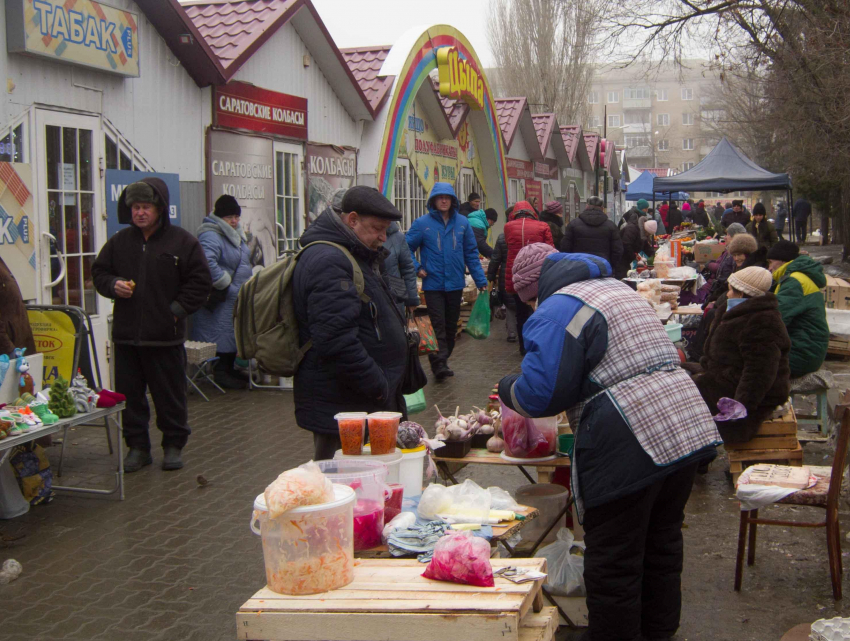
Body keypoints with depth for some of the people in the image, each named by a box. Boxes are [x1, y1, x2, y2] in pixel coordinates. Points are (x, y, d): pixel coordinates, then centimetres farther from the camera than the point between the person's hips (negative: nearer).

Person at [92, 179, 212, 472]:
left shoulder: (182, 242, -2)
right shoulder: (119, 242, 9)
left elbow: (200, 281, -2)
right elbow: (99, 272, 17)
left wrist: (177, 310, -9)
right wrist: (114, 285, -5)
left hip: (165, 336, -4)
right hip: (126, 335, 4)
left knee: (170, 395, 5)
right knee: (129, 394, 8)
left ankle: (174, 445, 19)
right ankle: (137, 446, 20)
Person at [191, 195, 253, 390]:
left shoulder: (236, 234, 15)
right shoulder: (211, 236, -18)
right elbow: (208, 263, -34)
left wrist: (249, 284, 19)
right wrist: (226, 284, -24)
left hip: (237, 298, 10)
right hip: (221, 301, -10)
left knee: (235, 335, 15)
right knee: (224, 336, -6)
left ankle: (230, 370, 25)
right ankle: (221, 373, 4)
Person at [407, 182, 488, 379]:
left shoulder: (462, 222, 1)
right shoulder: (422, 223, -6)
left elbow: (471, 253, 4)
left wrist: (481, 280, 1)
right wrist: (417, 268, -13)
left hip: (455, 284, 4)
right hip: (433, 285, -3)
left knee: (451, 326, 12)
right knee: (439, 326, -7)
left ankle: (441, 361, 25)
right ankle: (440, 364, -6)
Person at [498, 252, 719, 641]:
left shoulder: (557, 310, -9)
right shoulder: (617, 288, 19)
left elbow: (540, 394, -16)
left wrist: (507, 389, 4)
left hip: (629, 446, -9)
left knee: (613, 564, 6)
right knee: (662, 543, 24)